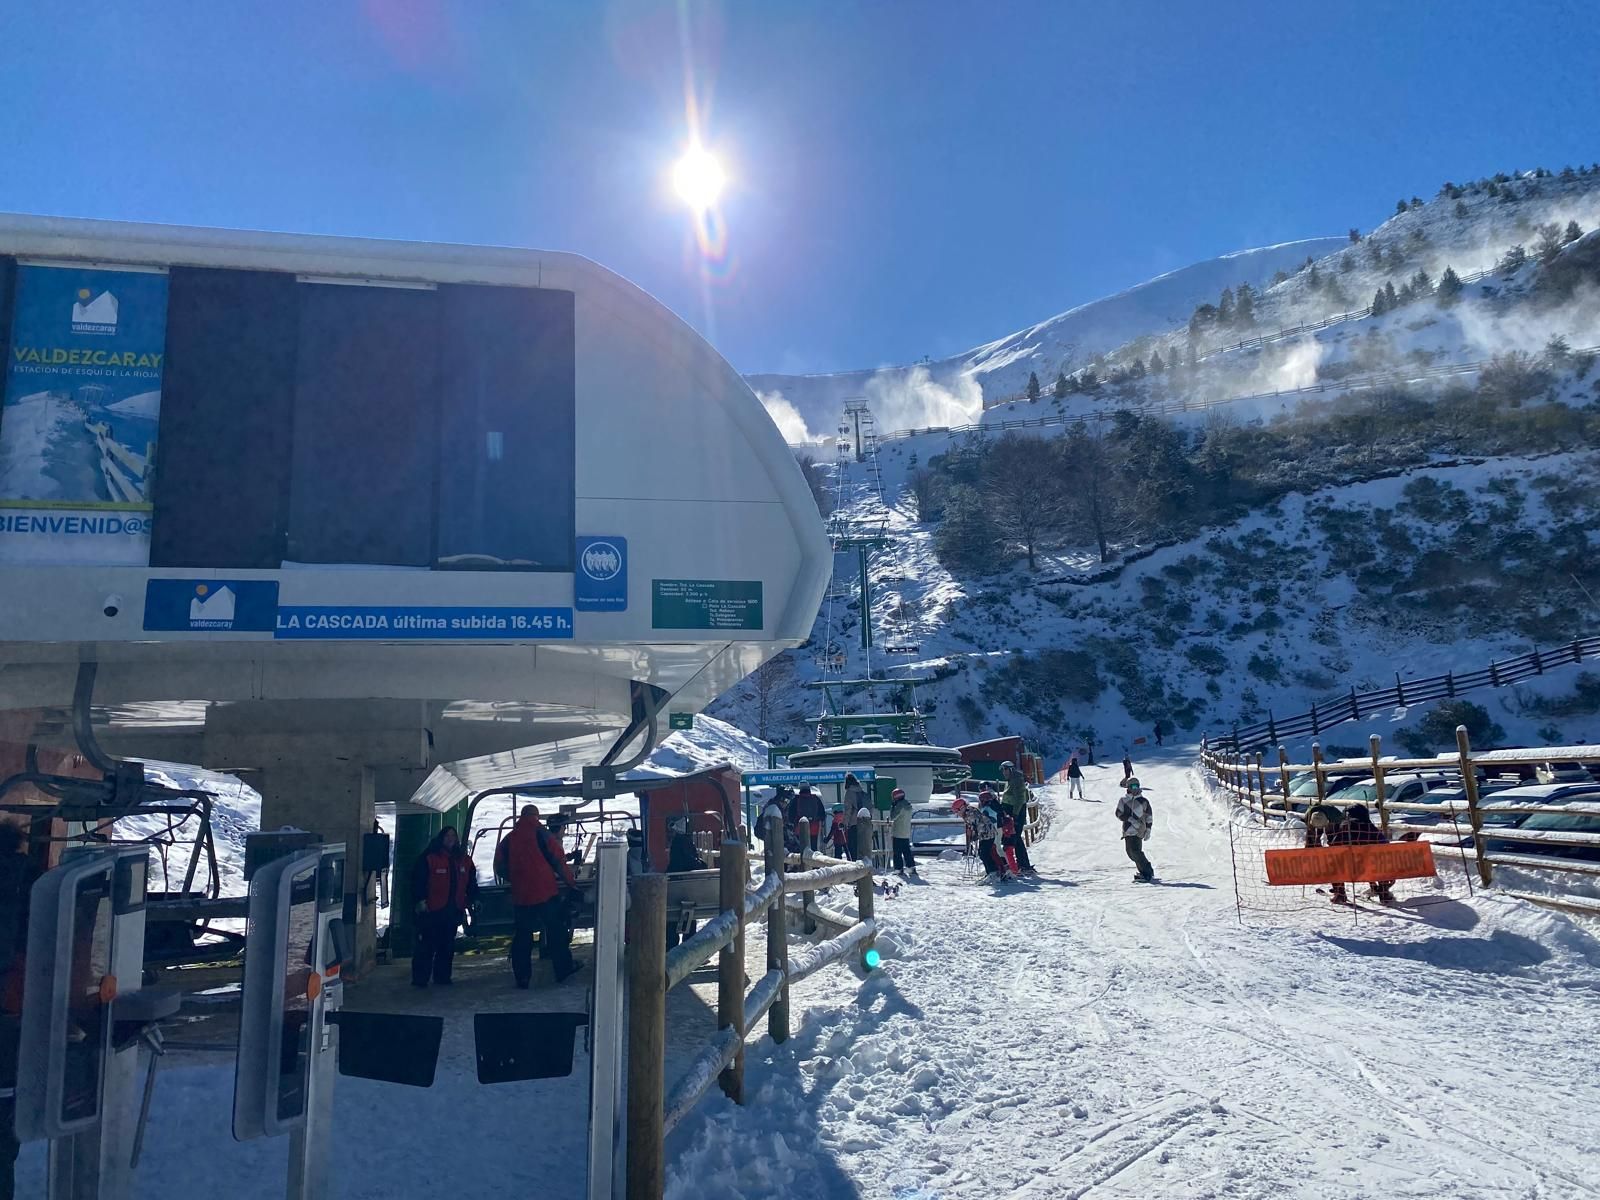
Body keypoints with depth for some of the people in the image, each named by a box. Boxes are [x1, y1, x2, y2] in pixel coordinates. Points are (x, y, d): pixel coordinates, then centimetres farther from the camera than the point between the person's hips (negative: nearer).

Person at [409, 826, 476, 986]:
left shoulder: (464, 860, 10)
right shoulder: (429, 858, -7)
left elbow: (471, 881, 19)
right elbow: (417, 879, -8)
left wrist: (473, 898, 11)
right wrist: (420, 899, -12)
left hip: (453, 911, 5)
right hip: (431, 910, -5)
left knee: (448, 945, 9)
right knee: (426, 945, -3)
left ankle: (442, 977, 18)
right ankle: (419, 979, 4)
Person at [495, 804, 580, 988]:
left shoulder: (509, 838, 8)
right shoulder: (540, 833, -4)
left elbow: (499, 867, 10)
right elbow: (557, 859, -7)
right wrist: (570, 882, 0)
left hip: (520, 895, 4)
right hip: (545, 891, -4)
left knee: (522, 936, 10)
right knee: (556, 931, 8)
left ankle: (522, 977, 10)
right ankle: (563, 969, 14)